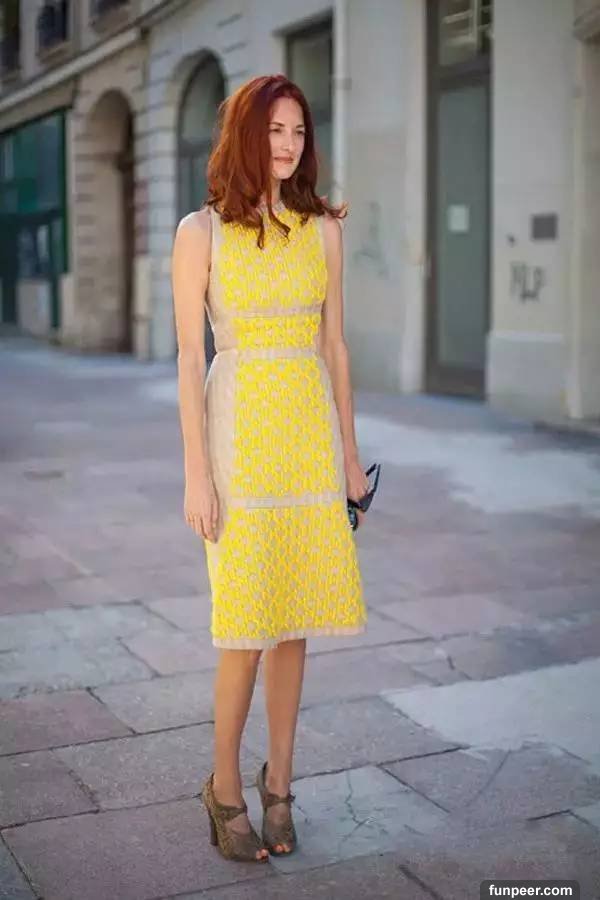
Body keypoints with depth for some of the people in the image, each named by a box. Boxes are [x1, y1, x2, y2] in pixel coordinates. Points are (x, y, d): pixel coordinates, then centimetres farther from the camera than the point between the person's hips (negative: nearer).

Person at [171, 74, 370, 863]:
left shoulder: (322, 229, 8)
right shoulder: (201, 232, -3)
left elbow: (334, 345, 10)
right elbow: (190, 357, -5)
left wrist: (350, 454, 9)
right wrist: (196, 474, -10)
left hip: (311, 433, 4)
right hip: (240, 431, -3)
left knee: (294, 617, 8)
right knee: (246, 623, -4)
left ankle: (278, 782, 23)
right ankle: (225, 785, 18)